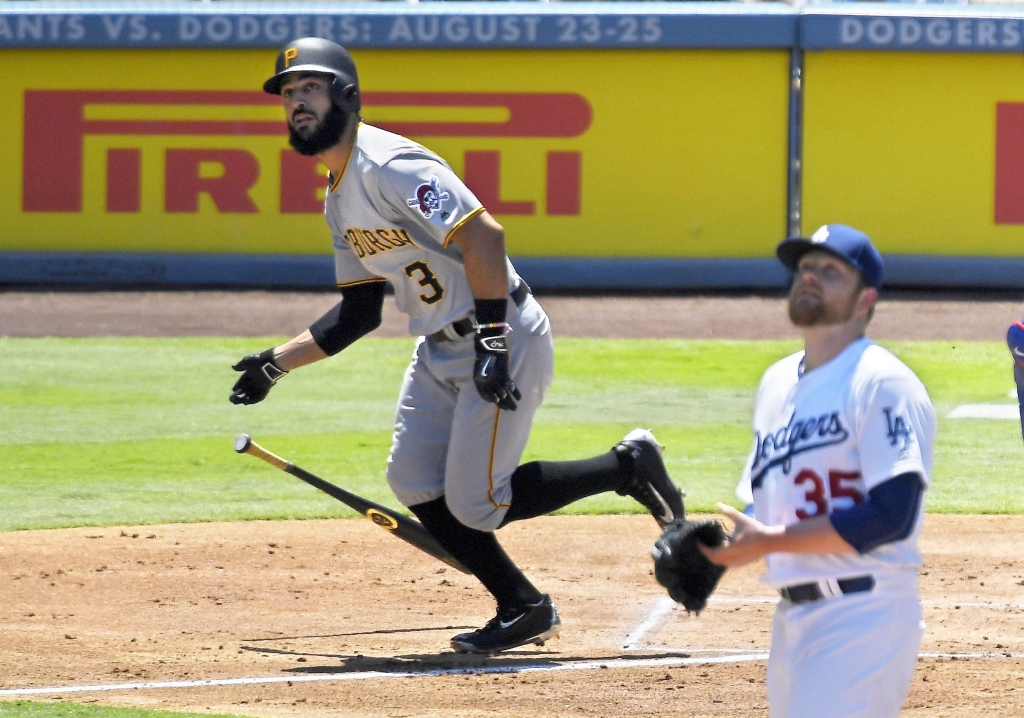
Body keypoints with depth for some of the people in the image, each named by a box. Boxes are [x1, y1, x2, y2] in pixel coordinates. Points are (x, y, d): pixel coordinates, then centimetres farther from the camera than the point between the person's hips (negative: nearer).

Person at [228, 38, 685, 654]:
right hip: (441, 348, 10)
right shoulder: (339, 198, 13)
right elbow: (359, 311, 20)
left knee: (475, 501, -10)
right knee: (416, 484, 2)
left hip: (505, 339, -10)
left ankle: (629, 467, 6)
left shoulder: (388, 167, -19)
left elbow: (483, 235, -28)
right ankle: (523, 609, 12)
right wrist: (275, 365, 17)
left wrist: (493, 344, -31)